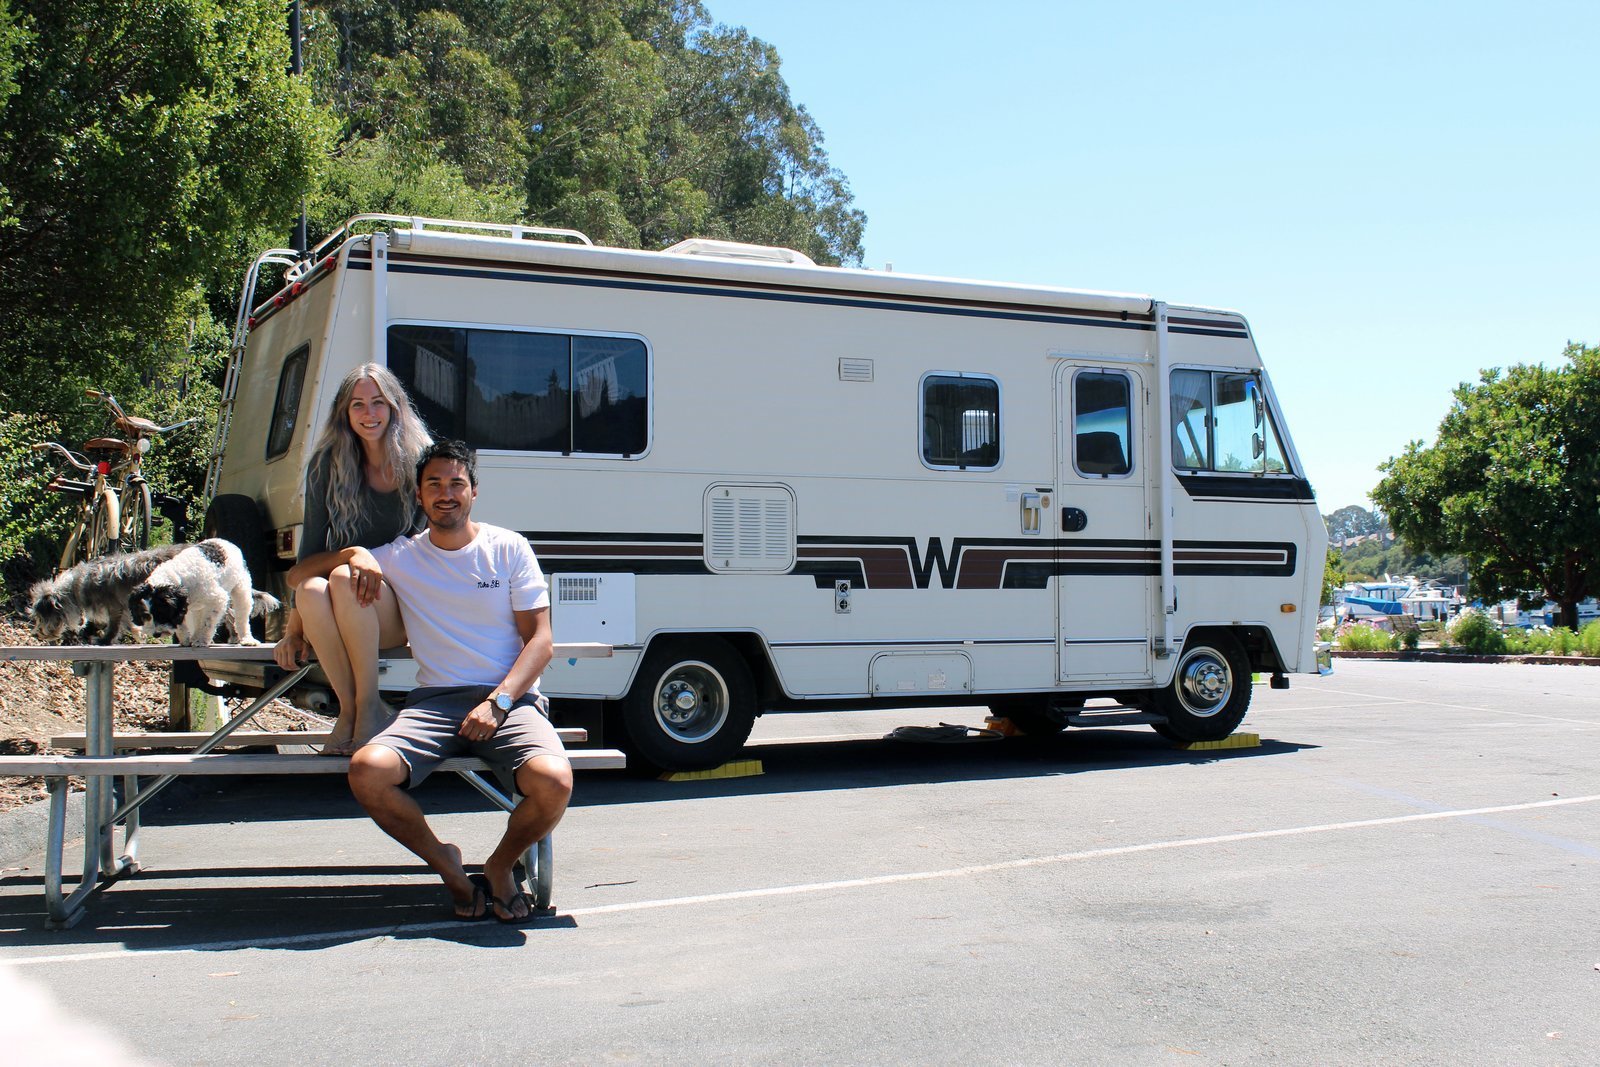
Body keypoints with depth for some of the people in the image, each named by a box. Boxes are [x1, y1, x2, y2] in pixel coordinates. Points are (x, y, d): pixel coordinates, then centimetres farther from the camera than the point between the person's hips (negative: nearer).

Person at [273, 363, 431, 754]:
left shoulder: (418, 461, -2)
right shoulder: (327, 466, 3)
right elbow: (311, 550, 1)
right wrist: (294, 627, -6)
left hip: (401, 608, -2)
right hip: (344, 622, 2)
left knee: (343, 580, -33)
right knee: (311, 590, -32)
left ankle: (370, 707, -23)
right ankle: (348, 709, -19)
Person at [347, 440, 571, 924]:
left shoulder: (508, 548, 8)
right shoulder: (399, 557, 11)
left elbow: (539, 639, 3)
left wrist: (498, 701, -13)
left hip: (511, 698, -1)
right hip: (434, 700, 1)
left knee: (553, 781, -32)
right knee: (367, 771, -29)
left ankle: (501, 867, 2)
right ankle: (445, 863, -1)